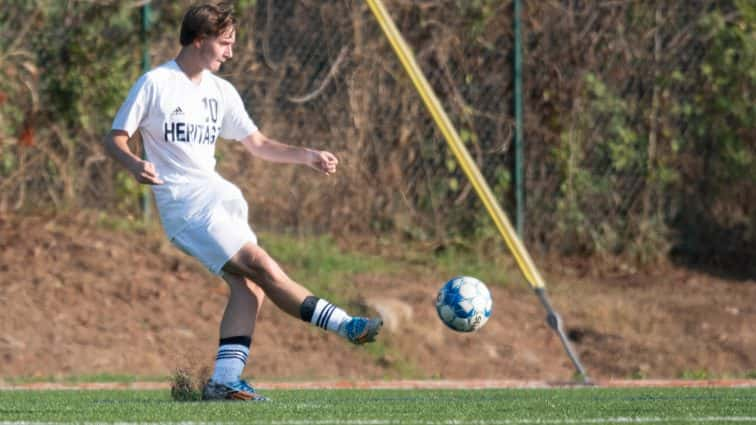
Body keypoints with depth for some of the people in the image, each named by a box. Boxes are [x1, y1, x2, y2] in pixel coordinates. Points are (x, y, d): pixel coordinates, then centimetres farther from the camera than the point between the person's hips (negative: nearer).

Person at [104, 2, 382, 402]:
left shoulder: (221, 91, 15)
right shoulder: (155, 84, -5)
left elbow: (258, 144, 20)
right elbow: (114, 138, -4)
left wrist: (308, 155, 6)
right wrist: (135, 164, -25)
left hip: (219, 196, 8)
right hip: (186, 204, -8)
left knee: (248, 285, -10)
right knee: (265, 269, -16)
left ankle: (224, 380, -11)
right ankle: (347, 326, -14)